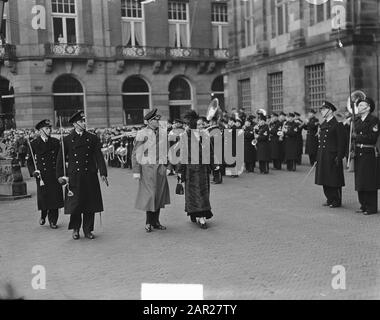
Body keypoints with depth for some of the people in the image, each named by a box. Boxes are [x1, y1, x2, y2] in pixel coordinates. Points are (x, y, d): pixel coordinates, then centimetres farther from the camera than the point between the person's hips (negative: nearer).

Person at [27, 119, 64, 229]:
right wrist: (33, 171, -10)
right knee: (43, 197, 0)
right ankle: (43, 216, 30)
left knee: (55, 198, -1)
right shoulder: (34, 144, 2)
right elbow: (29, 161, 6)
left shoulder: (56, 142, 8)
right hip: (42, 175, -1)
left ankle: (53, 221, 12)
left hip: (55, 174, 2)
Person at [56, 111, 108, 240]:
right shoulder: (67, 140, 3)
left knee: (90, 205, 4)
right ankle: (75, 229, 19)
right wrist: (60, 175, -1)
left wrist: (103, 173, -8)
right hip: (74, 177, -1)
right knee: (75, 204, -1)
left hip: (90, 177, 2)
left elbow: (99, 157, 2)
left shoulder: (93, 138, 7)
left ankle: (88, 230, 18)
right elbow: (60, 159, 6)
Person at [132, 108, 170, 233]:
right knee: (149, 195, -3)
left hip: (160, 168, 6)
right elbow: (135, 154, -8)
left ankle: (156, 222, 20)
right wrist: (136, 171, -13)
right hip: (148, 168, -6)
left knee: (160, 194, 9)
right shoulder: (142, 134, -8)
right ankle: (149, 223, 11)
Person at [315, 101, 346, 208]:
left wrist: (339, 157, -18)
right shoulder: (323, 124, 15)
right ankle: (330, 199, 22)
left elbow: (341, 142, -13)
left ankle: (337, 201, 9)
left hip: (332, 156, -8)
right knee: (325, 180, 12)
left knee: (334, 179, 0)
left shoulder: (337, 124, -10)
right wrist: (318, 157, 15)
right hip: (323, 157, 8)